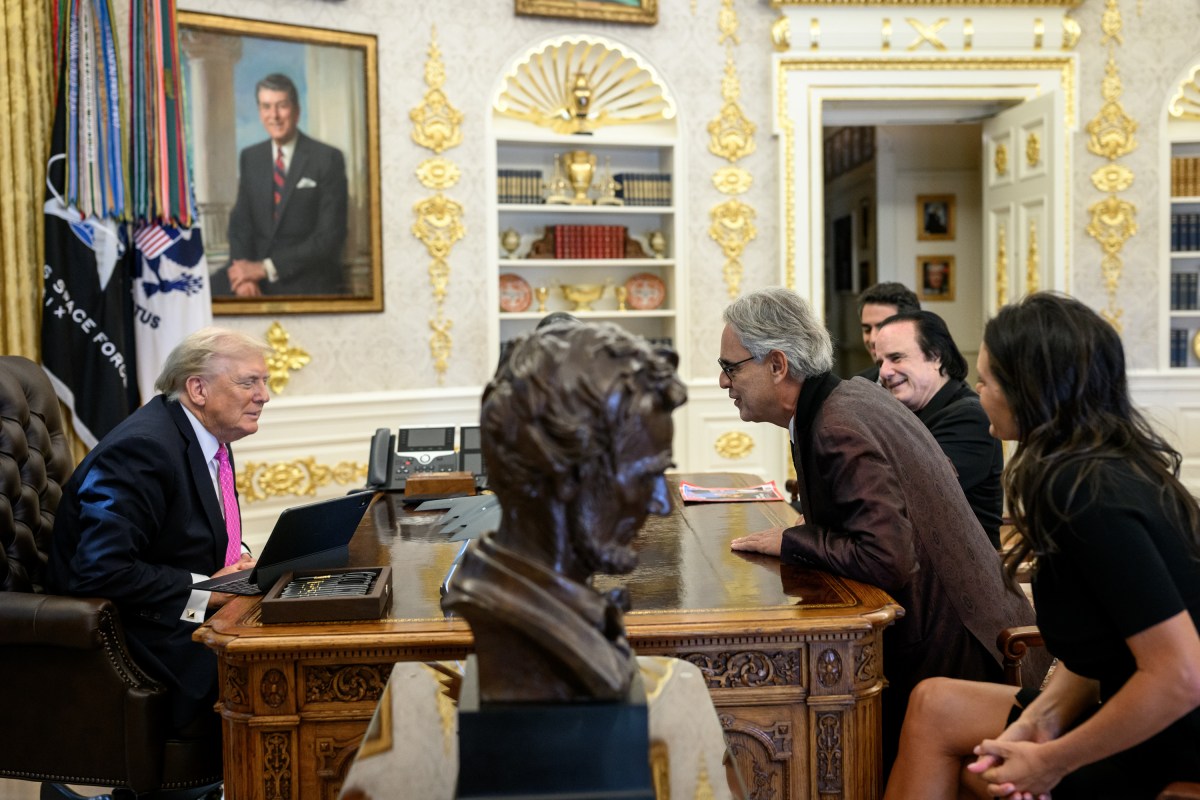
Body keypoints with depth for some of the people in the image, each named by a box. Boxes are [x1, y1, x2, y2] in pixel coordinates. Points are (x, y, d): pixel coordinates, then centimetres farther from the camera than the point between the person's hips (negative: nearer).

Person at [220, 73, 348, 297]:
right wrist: (244, 272, -12)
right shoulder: (249, 158, 11)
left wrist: (266, 267, -14)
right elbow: (240, 222, 9)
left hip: (311, 288, -4)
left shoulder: (328, 158, -4)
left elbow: (330, 236, -10)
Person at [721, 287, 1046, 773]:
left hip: (946, 647, -9)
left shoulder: (840, 432, -25)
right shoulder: (849, 395, 5)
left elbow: (888, 560, -32)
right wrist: (810, 529, 3)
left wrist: (790, 542, -19)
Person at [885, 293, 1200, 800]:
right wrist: (1041, 718, -7)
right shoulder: (1114, 466, 4)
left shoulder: (1087, 495, -24)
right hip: (1149, 726, 8)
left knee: (935, 710, 0)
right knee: (934, 706, 6)